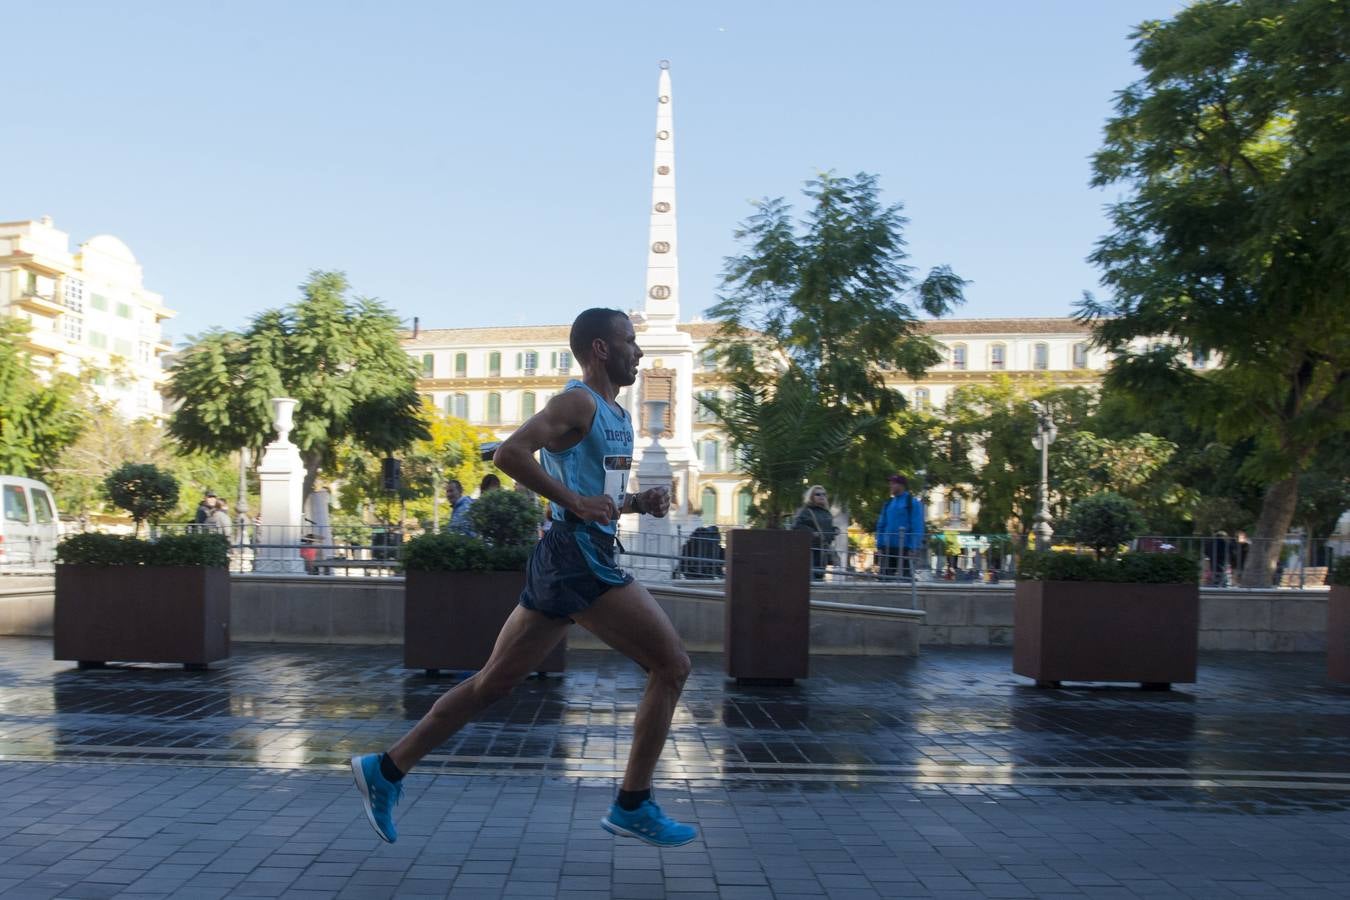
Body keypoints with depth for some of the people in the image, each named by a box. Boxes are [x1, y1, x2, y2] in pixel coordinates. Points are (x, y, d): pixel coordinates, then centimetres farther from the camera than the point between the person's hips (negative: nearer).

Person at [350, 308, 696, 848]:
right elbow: (510, 453, -22)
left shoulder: (616, 416, 21)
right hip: (579, 557, -10)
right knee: (672, 665, -5)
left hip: (568, 560, 10)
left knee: (494, 681, 12)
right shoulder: (578, 402, -9)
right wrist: (575, 500, -22)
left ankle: (385, 771, 18)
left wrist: (639, 502, 10)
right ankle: (633, 808, 1)